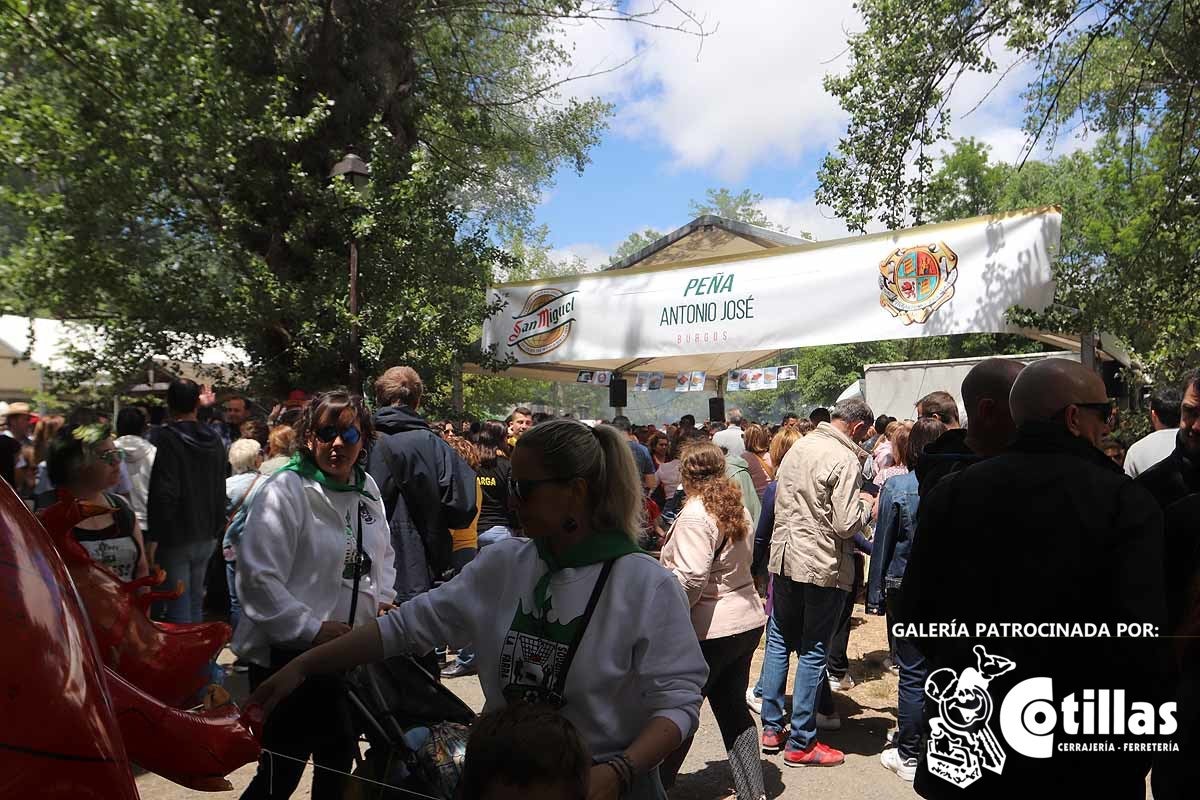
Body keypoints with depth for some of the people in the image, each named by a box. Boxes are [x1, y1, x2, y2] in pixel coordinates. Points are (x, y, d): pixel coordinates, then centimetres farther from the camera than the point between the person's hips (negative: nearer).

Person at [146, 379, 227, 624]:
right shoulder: (214, 440, 6)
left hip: (174, 538, -6)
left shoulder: (165, 438, -14)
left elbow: (163, 494, -20)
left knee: (178, 607, 1)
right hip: (206, 537, 6)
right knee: (195, 603, 17)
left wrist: (153, 538, -15)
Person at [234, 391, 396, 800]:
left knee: (339, 758, 22)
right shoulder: (284, 491, -16)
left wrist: (384, 599, 7)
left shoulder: (367, 488, 6)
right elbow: (257, 577, -20)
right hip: (289, 655, -7)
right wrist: (313, 630, -21)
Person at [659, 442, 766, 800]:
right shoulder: (737, 508, 6)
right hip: (747, 621, 8)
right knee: (734, 709, 17)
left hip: (710, 630, -8)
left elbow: (690, 579, -26)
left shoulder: (695, 515, -20)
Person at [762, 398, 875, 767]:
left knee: (782, 642, 16)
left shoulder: (798, 447, 8)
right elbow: (846, 525, -20)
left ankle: (772, 728, 24)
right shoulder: (845, 460, -16)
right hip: (822, 566, -7)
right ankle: (801, 743, 14)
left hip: (784, 557, 7)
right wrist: (865, 504, -1)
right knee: (814, 651, 5)